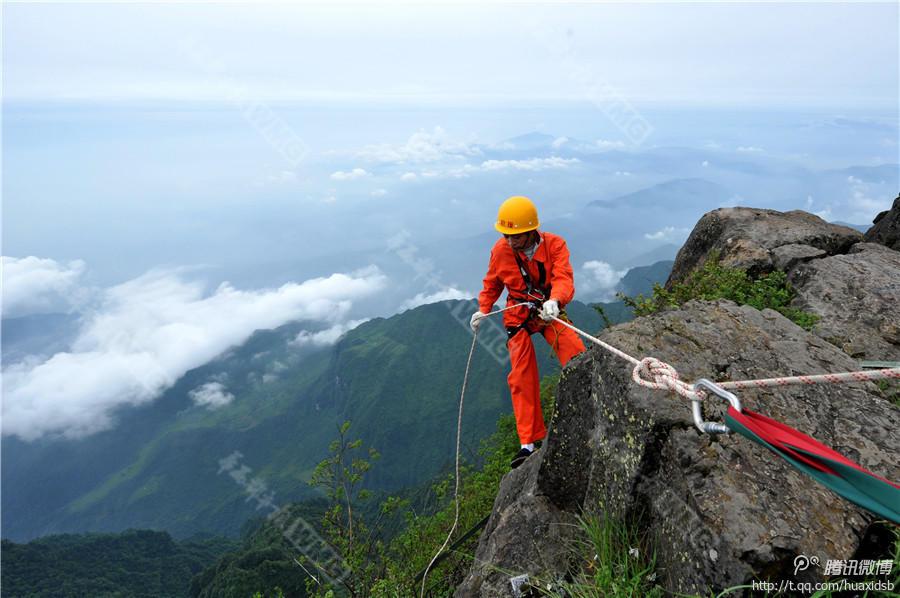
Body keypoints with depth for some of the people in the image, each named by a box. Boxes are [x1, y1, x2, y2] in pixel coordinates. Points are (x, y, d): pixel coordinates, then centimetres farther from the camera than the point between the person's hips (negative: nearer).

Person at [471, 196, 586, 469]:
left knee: (576, 355, -23)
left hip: (549, 311, 0)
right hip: (518, 317, 1)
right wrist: (483, 309, -3)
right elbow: (492, 284, 8)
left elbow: (563, 279, -27)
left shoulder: (554, 244, -15)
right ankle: (529, 443, 5)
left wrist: (554, 301, -48)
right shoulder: (500, 250, -9)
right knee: (521, 377, -3)